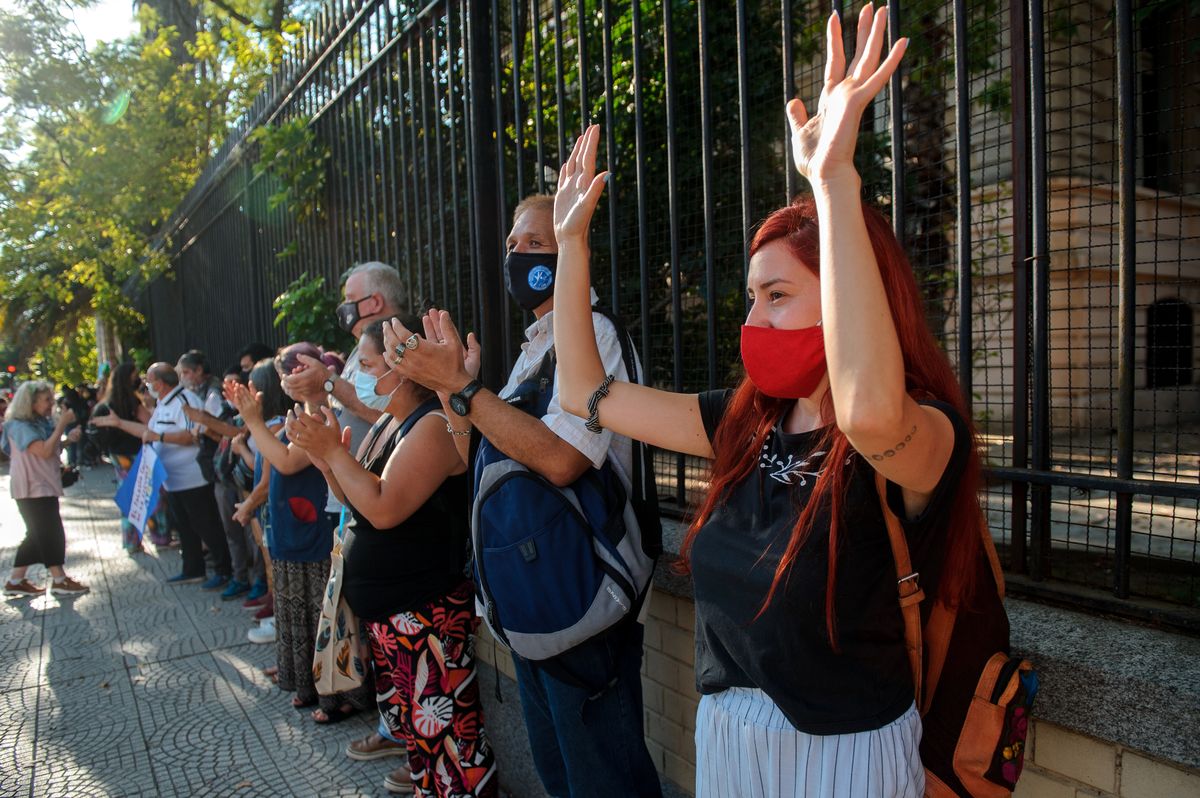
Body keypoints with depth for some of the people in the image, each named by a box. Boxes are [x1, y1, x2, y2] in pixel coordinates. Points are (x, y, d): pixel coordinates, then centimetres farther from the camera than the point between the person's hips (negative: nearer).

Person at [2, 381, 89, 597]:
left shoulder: (41, 423, 12)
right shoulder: (19, 426, -15)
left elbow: (52, 449, 23)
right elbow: (44, 451, -27)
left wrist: (68, 439, 6)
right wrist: (61, 425, -22)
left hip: (44, 486, 9)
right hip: (32, 489, -9)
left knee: (38, 534, 12)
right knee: (52, 533, -6)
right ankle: (59, 581, 0)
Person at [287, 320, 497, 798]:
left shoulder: (434, 424, -20)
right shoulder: (387, 423, 11)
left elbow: (383, 508, -27)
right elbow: (354, 498, 15)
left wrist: (332, 450, -19)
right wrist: (321, 453, 0)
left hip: (426, 610, -10)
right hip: (385, 607, 10)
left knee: (442, 728, -4)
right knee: (407, 717, 22)